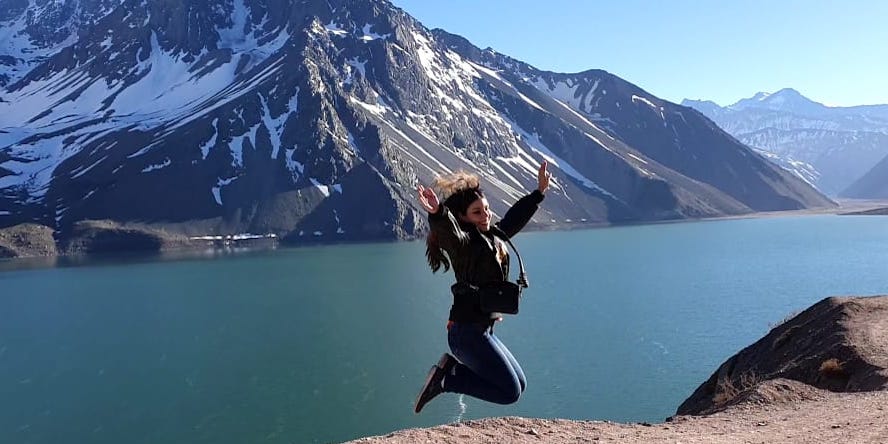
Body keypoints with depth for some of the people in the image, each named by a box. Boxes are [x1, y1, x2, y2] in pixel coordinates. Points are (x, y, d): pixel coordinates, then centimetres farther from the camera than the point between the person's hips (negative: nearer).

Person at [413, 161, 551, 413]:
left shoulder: (494, 237, 11)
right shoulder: (465, 242, -15)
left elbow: (516, 217, 27)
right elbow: (451, 234, -39)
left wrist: (539, 192, 35)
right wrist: (438, 213, -59)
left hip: (483, 330, 10)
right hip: (468, 332, -9)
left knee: (519, 384, 18)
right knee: (509, 392, -7)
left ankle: (453, 366, 13)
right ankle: (446, 380, 0)